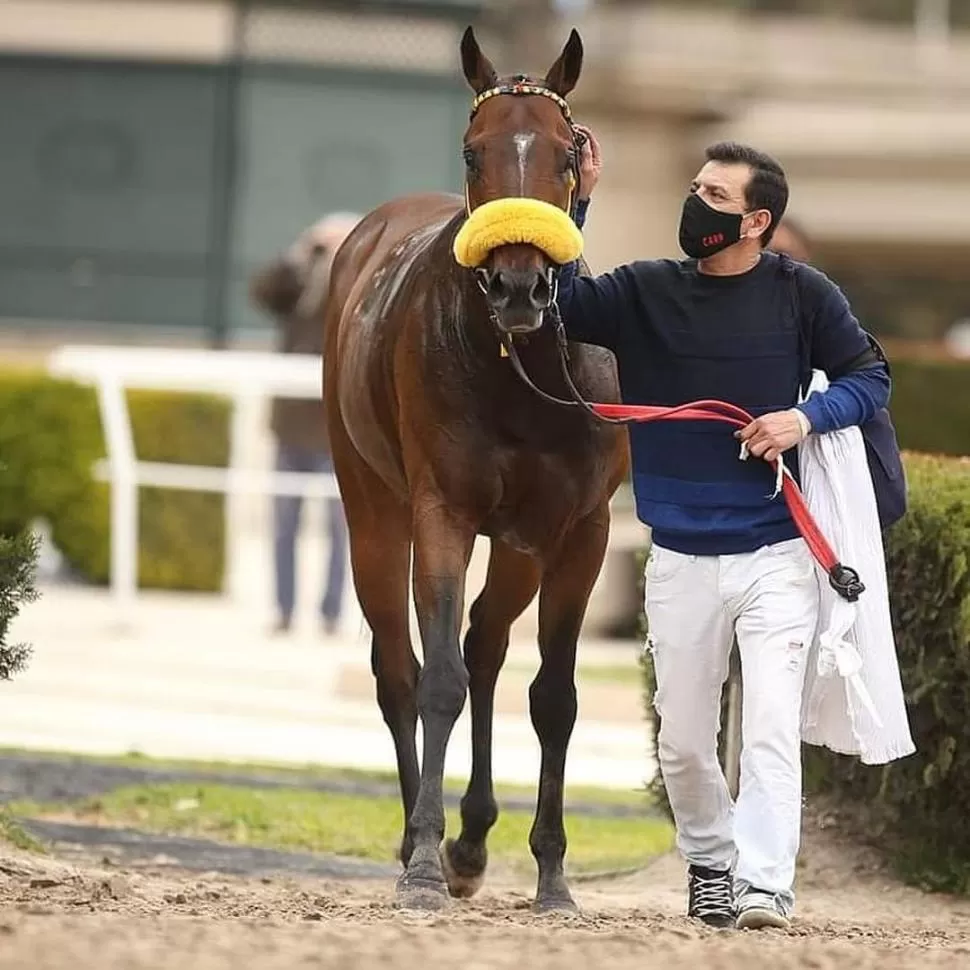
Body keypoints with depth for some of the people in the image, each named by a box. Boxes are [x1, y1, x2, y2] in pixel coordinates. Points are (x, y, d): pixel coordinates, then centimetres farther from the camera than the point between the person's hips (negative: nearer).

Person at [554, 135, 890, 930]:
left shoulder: (802, 295, -3)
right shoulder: (646, 292, 3)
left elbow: (870, 378, 2)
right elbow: (559, 304, -7)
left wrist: (806, 418, -16)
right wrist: (576, 204, -13)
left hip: (776, 556, -3)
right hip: (681, 560, 3)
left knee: (771, 729, -14)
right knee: (683, 741, 11)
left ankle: (764, 886, -17)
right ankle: (709, 864, 32)